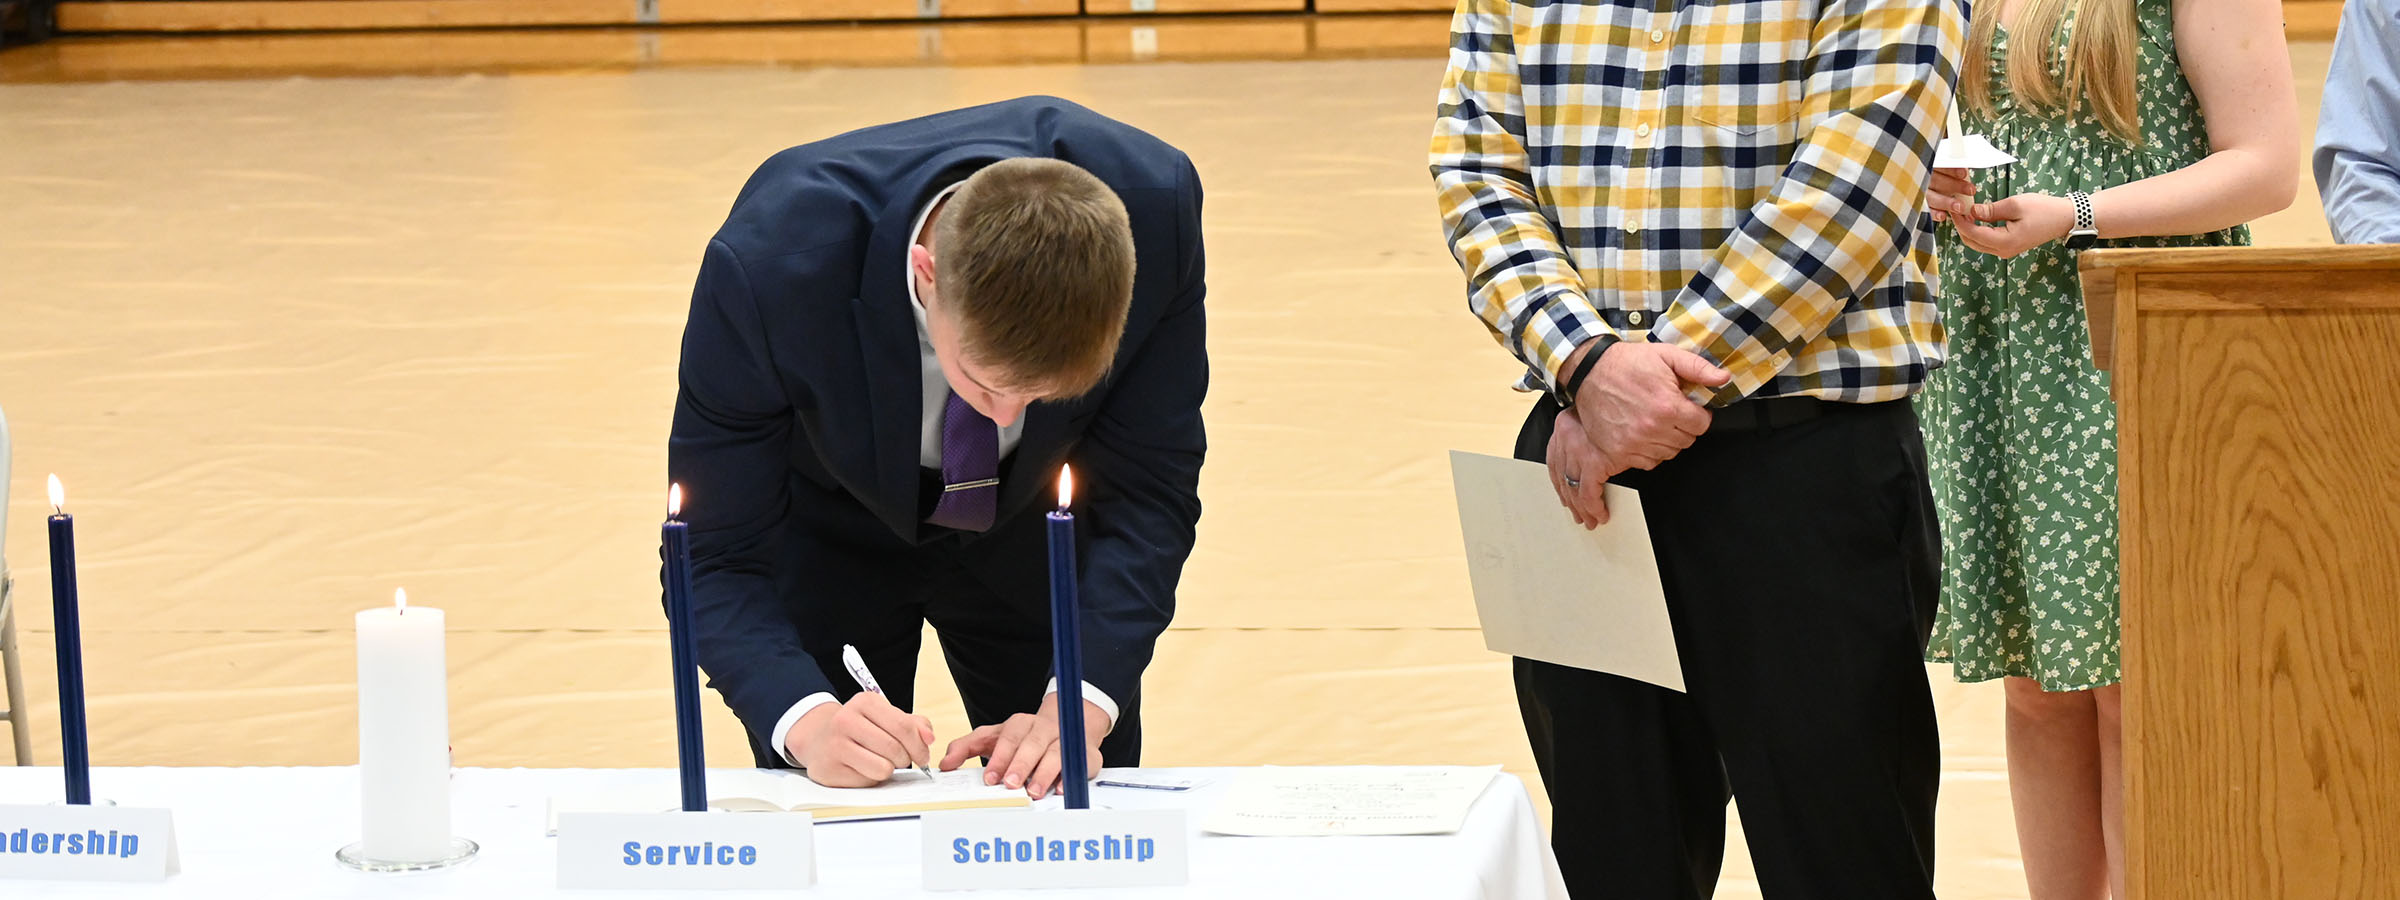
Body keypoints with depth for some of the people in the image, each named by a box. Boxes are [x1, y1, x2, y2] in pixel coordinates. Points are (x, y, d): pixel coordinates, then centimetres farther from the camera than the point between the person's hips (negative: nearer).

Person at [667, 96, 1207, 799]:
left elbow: (1149, 490, -21)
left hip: (1032, 530, 2)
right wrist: (805, 720, -47)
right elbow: (715, 554, -29)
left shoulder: (1156, 208, -34)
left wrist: (1082, 705, -35)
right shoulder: (769, 264, -39)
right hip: (824, 530, -2)